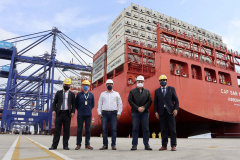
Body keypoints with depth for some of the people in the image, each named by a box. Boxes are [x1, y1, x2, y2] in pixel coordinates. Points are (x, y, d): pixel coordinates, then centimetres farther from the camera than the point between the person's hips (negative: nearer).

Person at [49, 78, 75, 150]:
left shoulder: (72, 94, 10)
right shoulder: (58, 93, 11)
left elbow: (73, 104, 9)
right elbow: (54, 103, 9)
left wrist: (73, 112, -5)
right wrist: (53, 110, -5)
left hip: (67, 113, 0)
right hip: (59, 113, 0)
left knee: (66, 130, 2)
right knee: (57, 129, 1)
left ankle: (65, 145, 9)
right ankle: (54, 145, 8)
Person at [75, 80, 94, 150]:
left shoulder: (91, 95, 8)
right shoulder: (79, 94, 4)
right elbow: (76, 104, 10)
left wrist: (89, 109, 10)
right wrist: (80, 110, 11)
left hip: (88, 114, 1)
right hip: (80, 115, -1)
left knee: (88, 129, 5)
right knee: (79, 129, 3)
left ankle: (87, 144, 14)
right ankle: (78, 145, 12)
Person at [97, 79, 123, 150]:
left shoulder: (116, 94, 10)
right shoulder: (102, 94, 14)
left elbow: (120, 104, 8)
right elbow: (99, 104, 13)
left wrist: (119, 113, -1)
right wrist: (99, 112, 3)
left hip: (113, 113, -1)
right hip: (104, 113, 1)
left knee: (114, 129, -3)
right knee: (104, 129, -1)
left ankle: (113, 145, 5)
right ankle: (105, 145, 8)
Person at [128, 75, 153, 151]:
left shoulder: (147, 91, 12)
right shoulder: (132, 91, 6)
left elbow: (150, 101, 4)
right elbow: (130, 101, -3)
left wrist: (144, 107, -11)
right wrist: (137, 108, -12)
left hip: (145, 112, 2)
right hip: (135, 112, -1)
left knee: (146, 129, 3)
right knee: (135, 129, 1)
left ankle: (146, 145, 13)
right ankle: (134, 145, 9)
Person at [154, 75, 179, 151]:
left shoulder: (171, 89, 7)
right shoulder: (157, 91, 12)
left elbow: (176, 100, 4)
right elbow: (155, 102, 10)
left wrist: (176, 109, -8)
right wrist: (156, 112, 0)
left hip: (170, 111, -1)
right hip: (162, 112, 2)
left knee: (172, 129, -1)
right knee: (163, 129, 4)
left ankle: (173, 146, 7)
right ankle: (164, 145, 11)